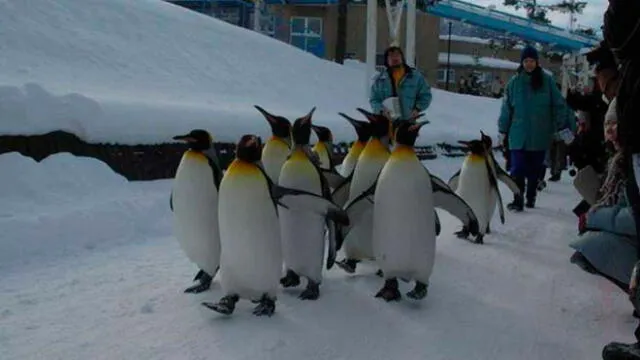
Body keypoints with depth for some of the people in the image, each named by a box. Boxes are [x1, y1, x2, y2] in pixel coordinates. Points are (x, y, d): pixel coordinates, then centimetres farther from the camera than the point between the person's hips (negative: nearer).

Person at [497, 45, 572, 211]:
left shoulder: (547, 81, 0)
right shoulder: (515, 82, 2)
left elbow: (559, 104, 5)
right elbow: (506, 107, 5)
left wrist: (560, 126, 0)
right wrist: (503, 130, 5)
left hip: (540, 136, 0)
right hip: (518, 135, 0)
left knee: (535, 170, 9)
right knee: (518, 169, -7)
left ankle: (531, 198, 22)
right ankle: (518, 200, -2)